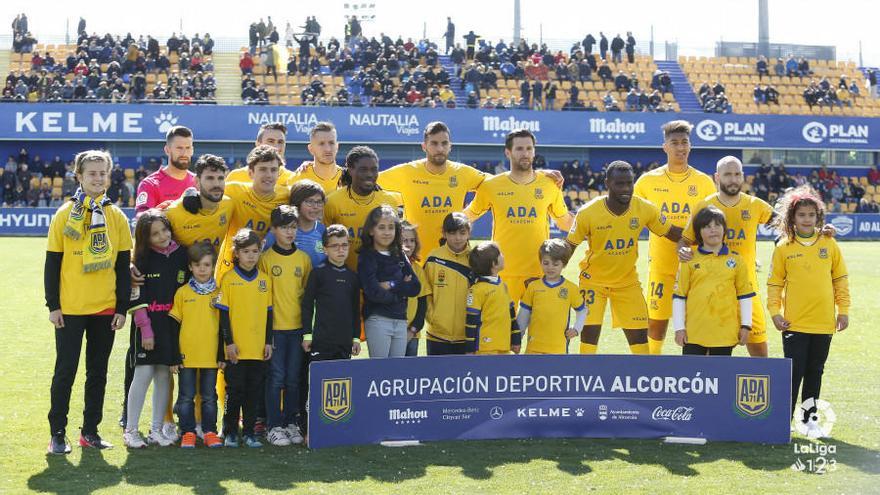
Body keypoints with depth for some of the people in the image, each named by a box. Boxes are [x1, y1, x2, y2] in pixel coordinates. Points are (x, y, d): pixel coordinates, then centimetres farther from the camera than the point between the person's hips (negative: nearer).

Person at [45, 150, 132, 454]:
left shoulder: (117, 217, 5)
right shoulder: (65, 214, -1)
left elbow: (123, 266, 7)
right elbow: (52, 263, -1)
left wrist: (123, 308, 2)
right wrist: (53, 305, -6)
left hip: (105, 308, 3)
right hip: (70, 309, -2)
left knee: (98, 372, 9)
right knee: (65, 370, 1)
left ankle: (90, 430, 19)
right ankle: (57, 433, 10)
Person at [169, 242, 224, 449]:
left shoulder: (218, 293, 4)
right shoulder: (182, 293, 0)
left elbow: (223, 325, 8)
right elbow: (174, 326, 1)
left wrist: (222, 355, 3)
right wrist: (174, 356, -3)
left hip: (211, 356, 1)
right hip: (186, 356, -1)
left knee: (209, 397, 8)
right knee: (186, 397, 5)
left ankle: (210, 432, 16)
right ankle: (188, 433, 12)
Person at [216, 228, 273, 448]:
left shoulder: (265, 279, 8)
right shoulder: (229, 278, -2)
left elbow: (268, 312, 11)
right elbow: (224, 312, -3)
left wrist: (269, 342, 7)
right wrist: (229, 342, -8)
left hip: (259, 347, 3)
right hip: (236, 347, -3)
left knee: (254, 391, 7)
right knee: (235, 390, 2)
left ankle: (249, 432, 16)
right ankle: (230, 432, 13)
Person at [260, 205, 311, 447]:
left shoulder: (304, 259, 7)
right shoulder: (266, 258, -1)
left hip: (297, 327, 3)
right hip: (274, 327, -3)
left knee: (293, 379, 8)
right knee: (276, 378, -2)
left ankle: (291, 423, 18)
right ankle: (274, 426, 5)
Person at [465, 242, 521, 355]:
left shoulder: (503, 285, 13)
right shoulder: (477, 290, -12)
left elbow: (511, 313, 21)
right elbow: (471, 321, -11)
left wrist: (515, 340, 21)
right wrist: (470, 350, -11)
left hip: (504, 347, 8)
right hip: (485, 348, -8)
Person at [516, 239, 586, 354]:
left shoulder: (571, 288, 2)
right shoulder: (533, 286, 3)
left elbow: (582, 310, 16)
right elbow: (524, 313, 10)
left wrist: (576, 328, 4)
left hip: (559, 348, -1)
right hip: (534, 346, 1)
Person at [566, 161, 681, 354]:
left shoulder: (645, 209, -14)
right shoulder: (588, 212, -20)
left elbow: (672, 232, 0)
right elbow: (569, 246, -9)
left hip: (628, 280, 3)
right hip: (594, 279, -2)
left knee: (639, 334, 3)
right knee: (590, 330, -10)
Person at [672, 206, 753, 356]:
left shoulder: (736, 260, 6)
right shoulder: (689, 261, 2)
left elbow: (745, 295, 9)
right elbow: (679, 295, 3)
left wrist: (746, 325, 4)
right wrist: (679, 327, -1)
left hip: (725, 332, 1)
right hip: (694, 332, -1)